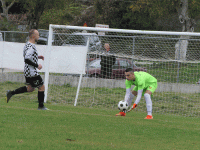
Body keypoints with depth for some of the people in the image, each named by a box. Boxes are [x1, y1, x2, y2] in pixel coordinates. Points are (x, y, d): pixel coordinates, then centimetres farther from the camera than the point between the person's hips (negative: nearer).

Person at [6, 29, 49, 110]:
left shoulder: (27, 44, 11)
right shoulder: (31, 47, -21)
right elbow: (27, 60, -28)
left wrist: (38, 57, 18)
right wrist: (37, 65, -20)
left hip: (27, 72, 10)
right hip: (32, 72, -10)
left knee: (30, 88, 20)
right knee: (41, 87, 1)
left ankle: (11, 93, 18)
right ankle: (41, 106, 9)